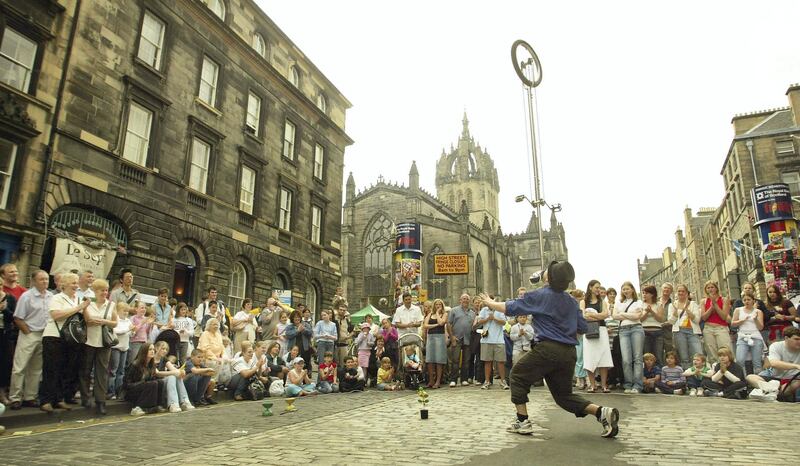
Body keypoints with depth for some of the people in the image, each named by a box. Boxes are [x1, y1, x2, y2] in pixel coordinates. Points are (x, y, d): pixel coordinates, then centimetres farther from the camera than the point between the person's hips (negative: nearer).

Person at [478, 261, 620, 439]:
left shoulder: (539, 296, -5)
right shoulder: (571, 301, 11)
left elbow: (509, 308, 0)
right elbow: (582, 328, 15)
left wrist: (490, 303, 17)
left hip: (548, 349, -6)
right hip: (569, 353, 6)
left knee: (518, 375, 14)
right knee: (564, 394, 19)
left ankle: (523, 421, 10)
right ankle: (601, 411, 0)